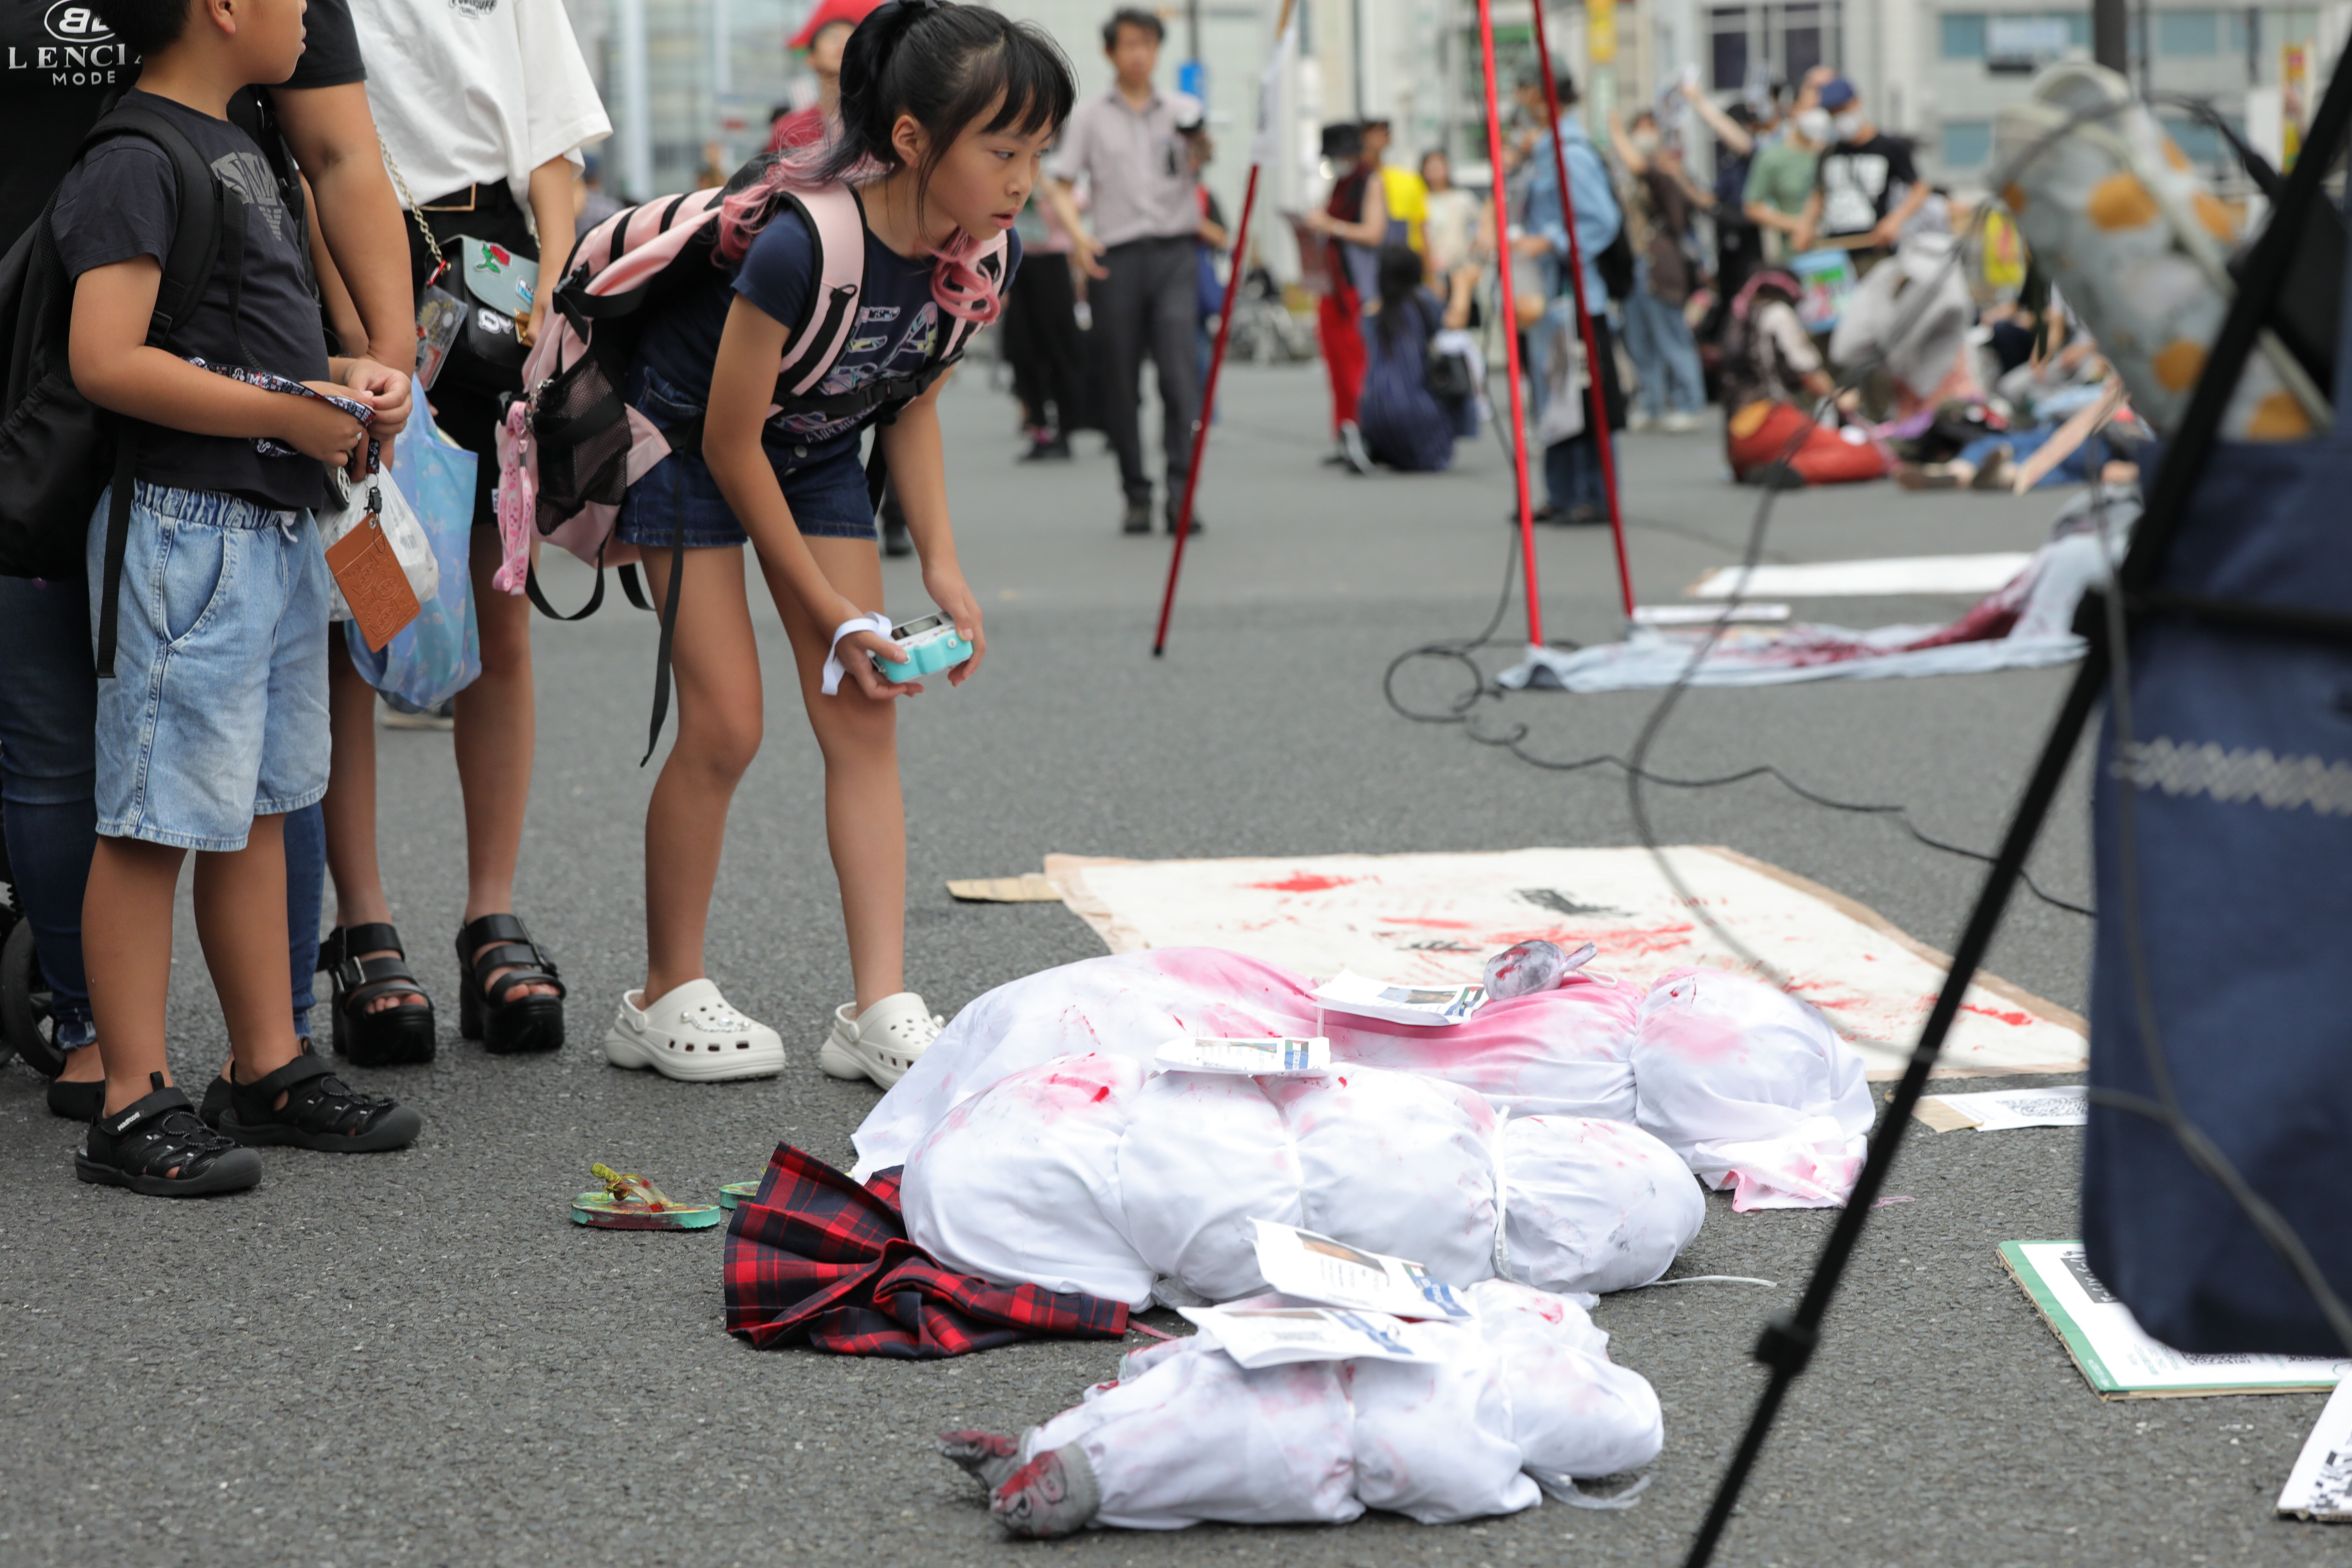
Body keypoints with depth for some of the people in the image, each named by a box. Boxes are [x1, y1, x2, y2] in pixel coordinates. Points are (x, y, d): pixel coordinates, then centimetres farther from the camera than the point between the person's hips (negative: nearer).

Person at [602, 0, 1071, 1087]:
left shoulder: (982, 253, -16)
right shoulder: (801, 245, -36)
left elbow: (913, 404, 1)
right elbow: (730, 445, -25)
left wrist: (942, 567, -9)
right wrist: (832, 611, -19)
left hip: (817, 450, 6)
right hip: (687, 438, -6)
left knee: (863, 716, -3)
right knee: (725, 724, -10)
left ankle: (880, 1008, -3)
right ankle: (666, 999, 6)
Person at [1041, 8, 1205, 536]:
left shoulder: (1180, 110, 12)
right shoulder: (1090, 117, 11)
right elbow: (1062, 186, 7)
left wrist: (1196, 137, -29)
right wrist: (1077, 234, -12)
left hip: (1174, 253, 0)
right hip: (1116, 258, 1)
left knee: (1180, 373, -13)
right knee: (1120, 386, 2)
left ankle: (1181, 492, -15)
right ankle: (1136, 496, 11)